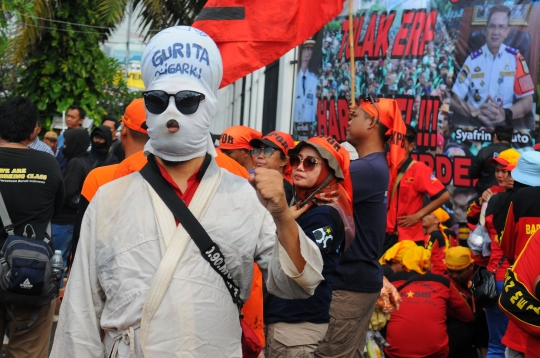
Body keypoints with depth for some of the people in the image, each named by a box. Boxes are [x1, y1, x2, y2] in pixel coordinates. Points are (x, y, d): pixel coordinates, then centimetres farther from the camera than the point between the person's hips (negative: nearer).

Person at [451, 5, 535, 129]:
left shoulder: (516, 58, 4)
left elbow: (527, 102, 1)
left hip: (506, 123, 0)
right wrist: (477, 112, -19)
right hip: (474, 123, 0)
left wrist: (505, 113, -19)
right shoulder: (472, 59, 6)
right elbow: (455, 101, 1)